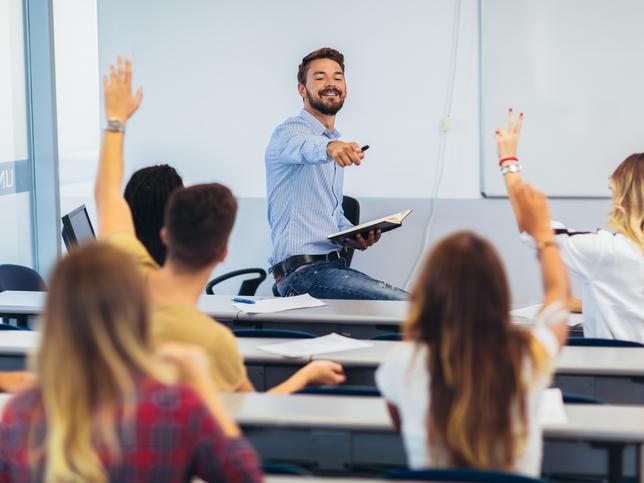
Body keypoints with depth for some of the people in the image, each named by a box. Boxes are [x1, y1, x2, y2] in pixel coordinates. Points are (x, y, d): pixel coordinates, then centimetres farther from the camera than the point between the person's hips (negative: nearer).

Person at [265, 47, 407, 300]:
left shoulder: (336, 146, 23)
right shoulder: (288, 132, -4)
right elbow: (305, 146, -30)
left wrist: (353, 236, 10)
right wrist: (329, 147, -53)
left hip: (332, 264, 9)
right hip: (303, 270, -9)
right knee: (406, 305, -23)